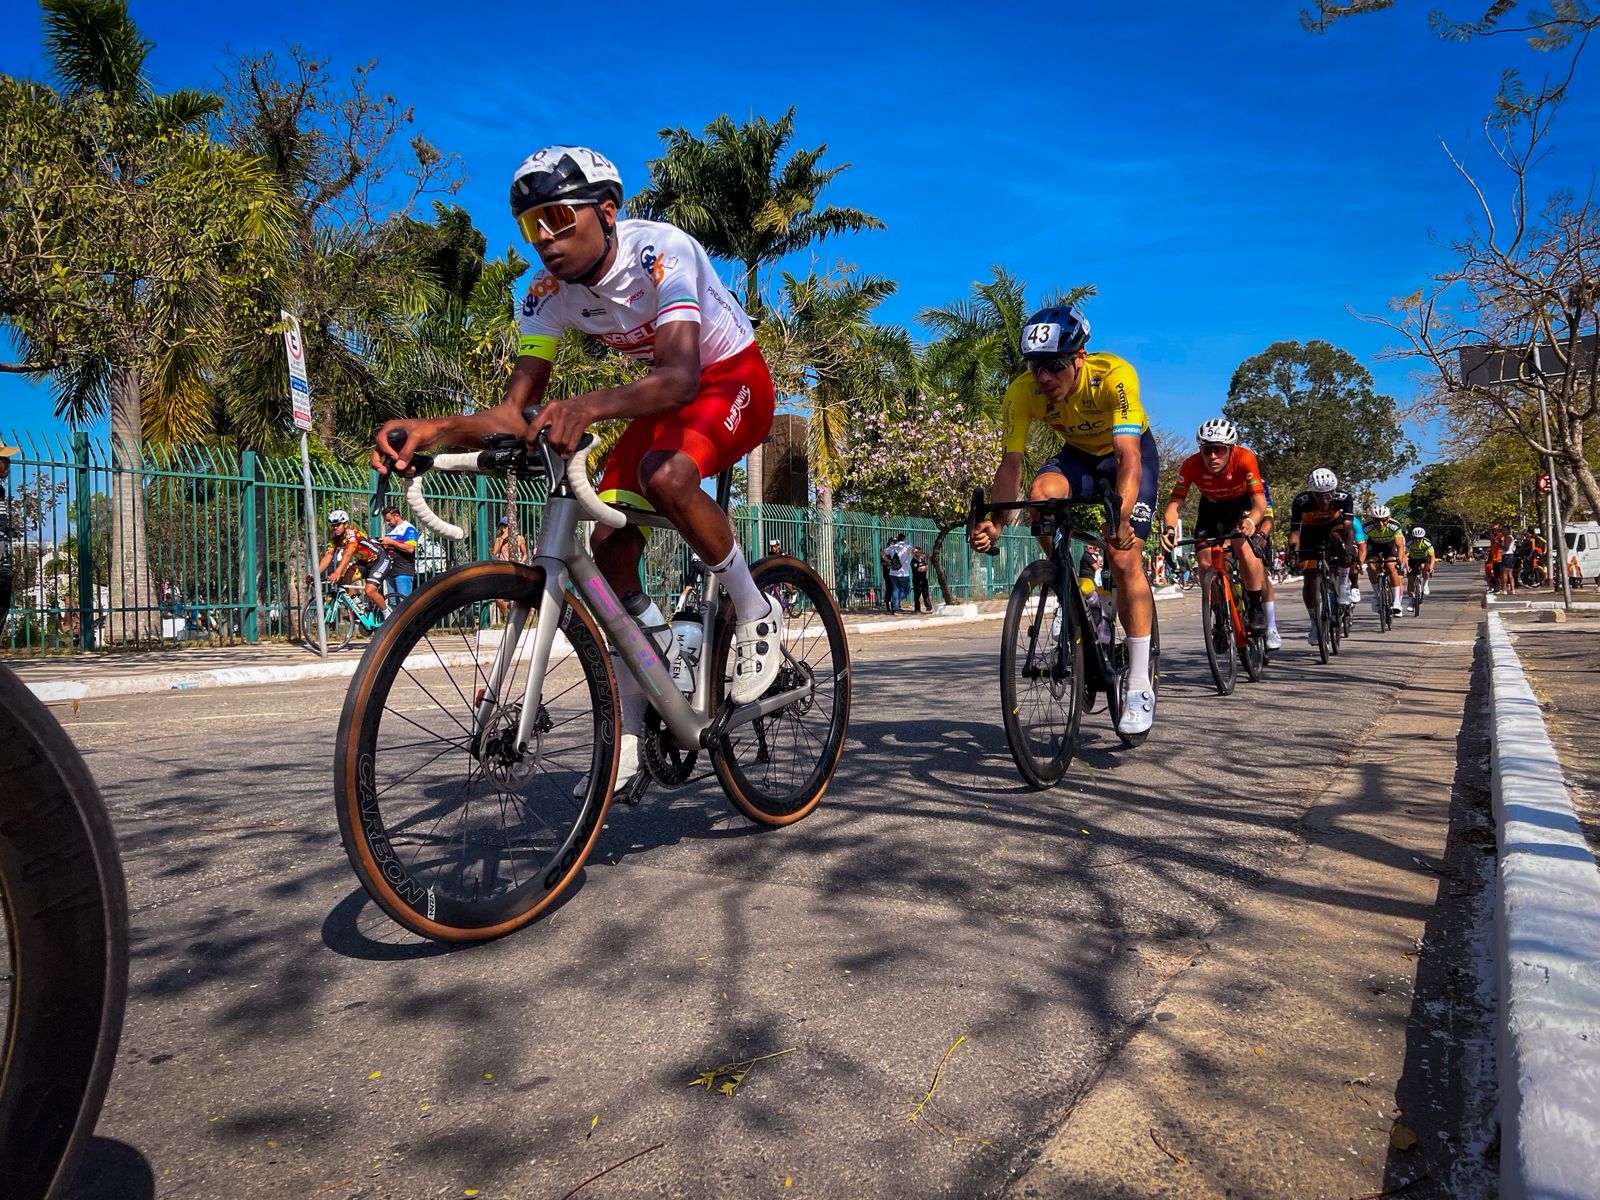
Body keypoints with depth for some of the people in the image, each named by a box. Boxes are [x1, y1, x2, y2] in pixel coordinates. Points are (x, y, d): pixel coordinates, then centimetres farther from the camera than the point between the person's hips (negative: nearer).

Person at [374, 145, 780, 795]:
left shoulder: (661, 251, -29)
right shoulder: (549, 291, -11)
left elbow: (681, 376, -44)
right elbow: (514, 413, -15)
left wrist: (589, 405, -62)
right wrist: (431, 430, -34)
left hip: (734, 380, -6)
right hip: (663, 392, 6)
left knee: (665, 475, -38)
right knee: (610, 543, -10)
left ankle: (757, 612, -12)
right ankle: (628, 740, 0)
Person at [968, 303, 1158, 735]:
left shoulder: (1114, 375, -36)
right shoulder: (1022, 392, -27)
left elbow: (1128, 457, -43)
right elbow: (1010, 462, -25)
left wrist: (1120, 517, -59)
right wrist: (994, 521, -42)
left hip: (1131, 452, -3)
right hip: (1078, 454, 3)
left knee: (1125, 559, -17)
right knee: (1042, 494, -33)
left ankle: (1140, 687, -7)